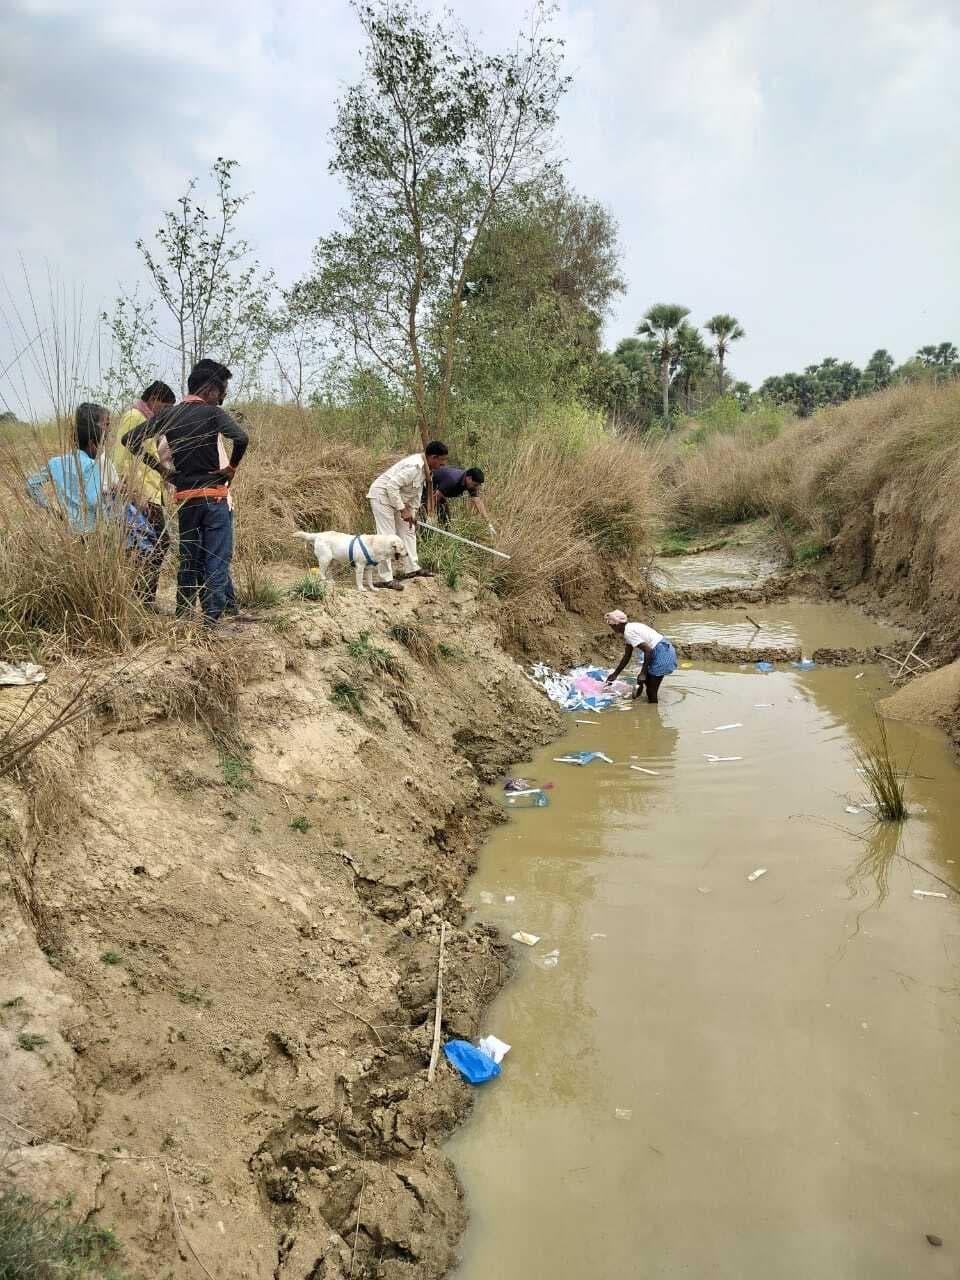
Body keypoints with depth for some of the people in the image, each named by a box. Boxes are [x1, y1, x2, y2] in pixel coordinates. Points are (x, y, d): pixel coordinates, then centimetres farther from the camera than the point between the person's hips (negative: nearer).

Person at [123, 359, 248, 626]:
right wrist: (232, 467, -11)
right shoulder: (212, 413, -9)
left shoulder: (168, 414, 7)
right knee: (217, 559, -1)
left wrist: (161, 469, 7)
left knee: (189, 559, 15)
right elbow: (241, 438, -27)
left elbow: (129, 439, 6)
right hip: (214, 496, -5)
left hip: (184, 497, 5)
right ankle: (212, 620, -4)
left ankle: (183, 615, 19)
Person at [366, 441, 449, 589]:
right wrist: (403, 510, -26)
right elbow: (392, 486, -30)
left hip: (397, 498, 10)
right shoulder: (414, 466, -29)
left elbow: (417, 491, 14)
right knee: (387, 537, -11)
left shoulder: (426, 468, 2)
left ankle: (413, 568, 25)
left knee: (408, 531, 15)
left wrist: (413, 512, 12)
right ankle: (385, 579, -9)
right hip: (382, 495, -10)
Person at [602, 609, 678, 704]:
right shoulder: (630, 628, 13)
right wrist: (615, 674, 24)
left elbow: (648, 650, -24)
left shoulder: (628, 632, -17)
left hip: (662, 653, -10)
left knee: (651, 691, -2)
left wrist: (643, 672, -18)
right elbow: (627, 656, 20)